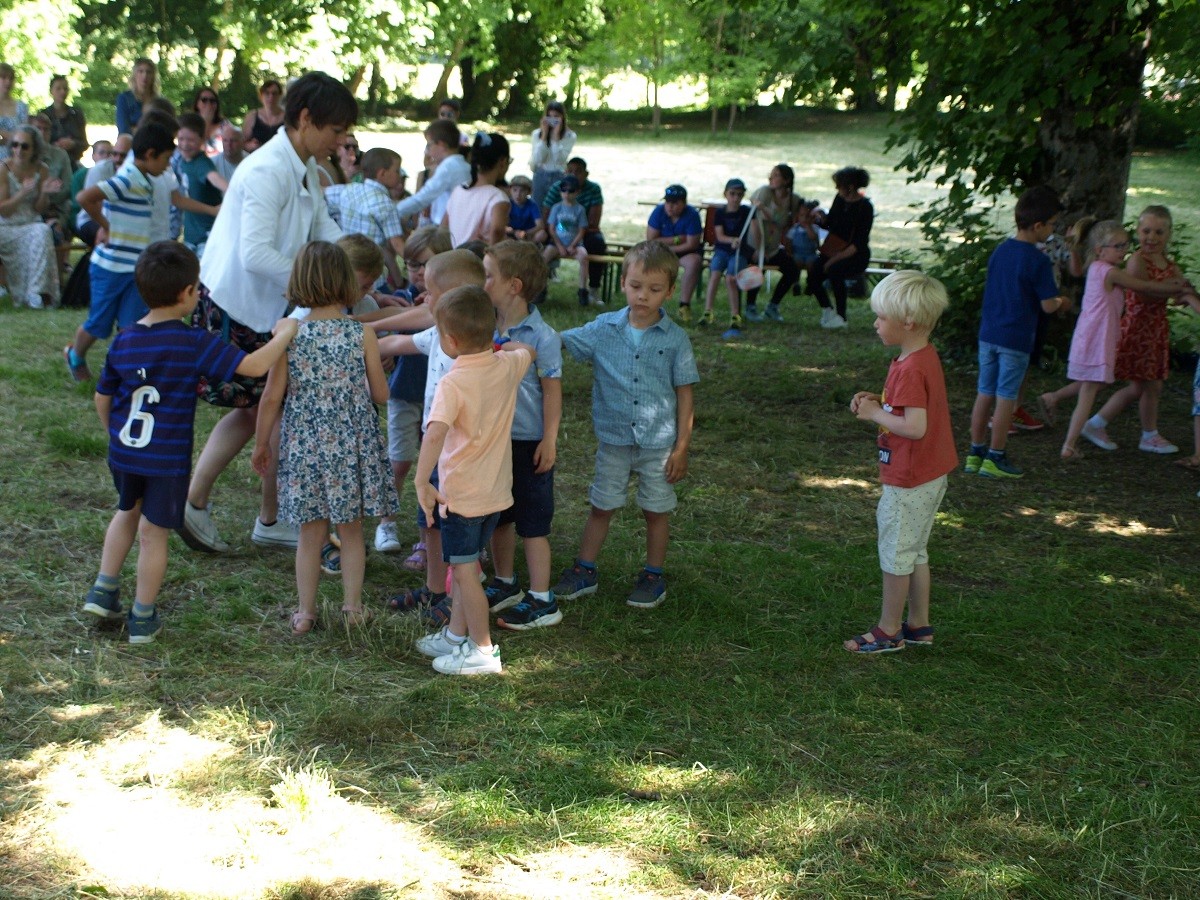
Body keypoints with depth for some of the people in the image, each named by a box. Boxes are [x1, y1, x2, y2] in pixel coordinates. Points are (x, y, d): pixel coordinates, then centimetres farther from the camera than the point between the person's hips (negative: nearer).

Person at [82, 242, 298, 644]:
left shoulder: (123, 342, 0)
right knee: (154, 533, 8)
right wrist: (284, 333, -6)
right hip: (168, 459, -5)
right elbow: (255, 366, -22)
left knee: (128, 511, 29)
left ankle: (104, 590, 29)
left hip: (122, 453, 5)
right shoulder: (195, 343, -17)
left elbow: (102, 398, 10)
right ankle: (143, 618, 19)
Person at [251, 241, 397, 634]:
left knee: (310, 533, 12)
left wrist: (261, 444, 7)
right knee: (351, 531, 15)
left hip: (304, 446, 0)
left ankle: (306, 613, 19)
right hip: (352, 444, 0)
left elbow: (272, 397, -6)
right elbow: (381, 394, -3)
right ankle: (353, 608, 22)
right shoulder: (363, 334, -10)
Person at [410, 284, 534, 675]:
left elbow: (435, 433, -36)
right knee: (465, 565, 21)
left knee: (465, 570, 3)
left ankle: (483, 651, 8)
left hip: (461, 493, -7)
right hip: (497, 491, 7)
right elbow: (527, 350, 23)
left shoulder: (453, 383, -22)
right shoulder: (507, 366, -2)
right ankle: (456, 634, 31)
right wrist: (501, 342, 35)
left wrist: (421, 482, -38)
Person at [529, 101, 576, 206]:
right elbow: (537, 159, -10)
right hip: (540, 177, 2)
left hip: (559, 177, -2)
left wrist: (556, 136, -16)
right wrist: (544, 135, -12)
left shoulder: (569, 136, -4)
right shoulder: (537, 133, 1)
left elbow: (560, 159, -15)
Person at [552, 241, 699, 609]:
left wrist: (682, 447, -5)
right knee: (601, 506, 13)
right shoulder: (603, 328, -4)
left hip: (658, 443, -1)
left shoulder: (675, 338, -7)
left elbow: (684, 394, -4)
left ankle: (653, 576, 27)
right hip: (614, 438, 2)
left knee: (656, 510, 11)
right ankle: (584, 571, 27)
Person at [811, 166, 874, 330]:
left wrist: (836, 259, -23)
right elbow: (829, 223, 15)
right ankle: (827, 310, 9)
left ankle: (841, 317, -21)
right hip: (834, 250, 6)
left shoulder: (864, 207, -16)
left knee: (835, 270, -34)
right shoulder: (840, 199, 2)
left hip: (856, 255, -6)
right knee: (813, 276, -16)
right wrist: (821, 216, -9)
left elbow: (859, 243, -18)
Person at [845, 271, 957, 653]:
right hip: (929, 476, 10)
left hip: (908, 481, -10)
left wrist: (875, 413, -18)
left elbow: (916, 427, -30)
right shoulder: (925, 357, 6)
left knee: (895, 554, 4)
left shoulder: (910, 369, -25)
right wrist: (878, 402, 2)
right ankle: (918, 625, 29)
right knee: (915, 552, 19)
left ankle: (889, 631, 16)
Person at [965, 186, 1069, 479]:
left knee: (985, 393, 12)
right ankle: (994, 458, 7)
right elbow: (1048, 305, -15)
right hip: (1016, 339, -6)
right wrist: (1062, 303, 9)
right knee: (1006, 397, 2)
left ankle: (975, 454, 18)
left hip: (988, 333, 6)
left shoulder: (999, 251, 6)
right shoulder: (1037, 260, -15)